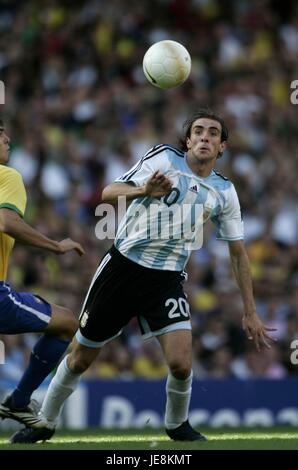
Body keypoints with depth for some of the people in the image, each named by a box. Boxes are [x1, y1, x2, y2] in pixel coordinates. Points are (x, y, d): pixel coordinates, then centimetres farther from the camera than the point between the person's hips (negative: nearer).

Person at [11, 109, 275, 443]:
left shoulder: (224, 192, 4)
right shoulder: (164, 158, -5)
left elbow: (238, 253, 11)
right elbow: (109, 193, -13)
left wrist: (250, 312, 8)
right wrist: (144, 190, -34)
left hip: (166, 280, 1)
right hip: (122, 265, -1)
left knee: (180, 363, -18)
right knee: (80, 358, 5)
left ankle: (177, 424, 11)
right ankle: (45, 422, 28)